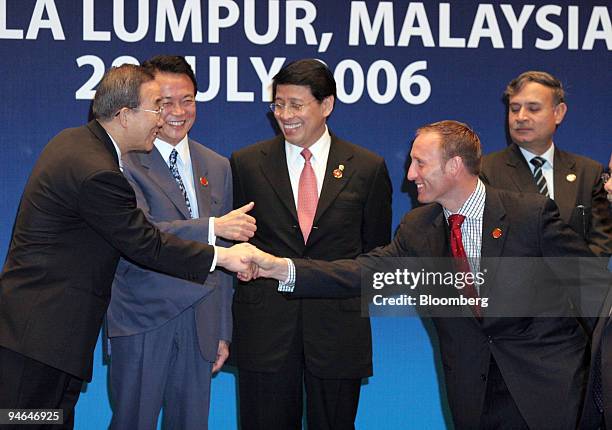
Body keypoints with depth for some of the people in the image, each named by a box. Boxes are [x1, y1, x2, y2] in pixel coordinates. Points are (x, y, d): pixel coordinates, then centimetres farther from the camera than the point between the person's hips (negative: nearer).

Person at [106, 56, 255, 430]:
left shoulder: (218, 167, 12)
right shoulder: (125, 163, -7)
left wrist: (224, 331, 13)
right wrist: (212, 227, -32)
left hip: (200, 324, 5)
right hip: (143, 321, -5)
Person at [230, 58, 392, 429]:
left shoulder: (368, 168, 3)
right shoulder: (246, 163, 4)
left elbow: (377, 250, 11)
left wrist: (355, 293, 4)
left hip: (338, 327, 0)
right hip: (265, 325, 0)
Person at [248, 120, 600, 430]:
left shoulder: (532, 214, -10)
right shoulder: (417, 229, 3)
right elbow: (365, 273, -6)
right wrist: (281, 268, -16)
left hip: (546, 381, -3)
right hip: (474, 392, 4)